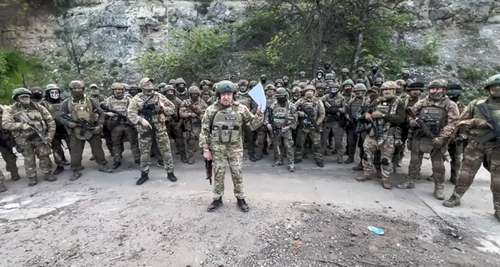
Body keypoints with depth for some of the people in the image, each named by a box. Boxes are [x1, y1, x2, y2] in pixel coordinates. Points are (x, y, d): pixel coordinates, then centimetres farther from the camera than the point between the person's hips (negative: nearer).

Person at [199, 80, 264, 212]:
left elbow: (253, 124, 3)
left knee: (237, 174, 7)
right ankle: (217, 199, 26)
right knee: (218, 174, 9)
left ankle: (240, 198, 24)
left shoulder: (241, 109, -2)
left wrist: (259, 114, -15)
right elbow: (204, 130, -1)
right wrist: (205, 149, -4)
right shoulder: (211, 110, -4)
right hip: (217, 148, 0)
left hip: (235, 148, 0)